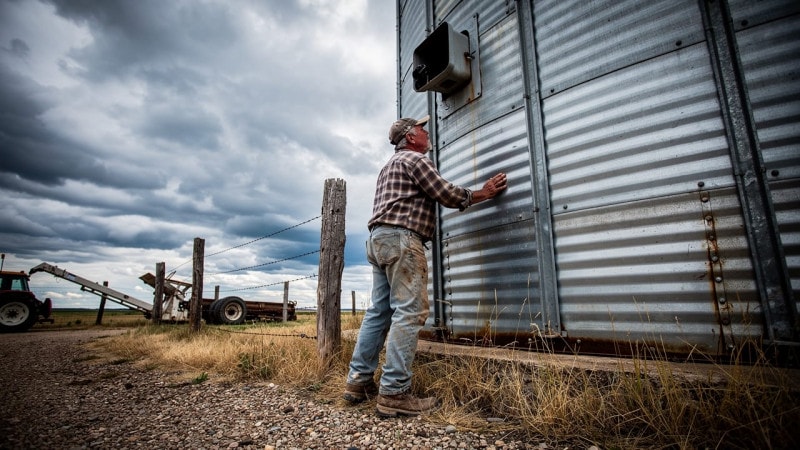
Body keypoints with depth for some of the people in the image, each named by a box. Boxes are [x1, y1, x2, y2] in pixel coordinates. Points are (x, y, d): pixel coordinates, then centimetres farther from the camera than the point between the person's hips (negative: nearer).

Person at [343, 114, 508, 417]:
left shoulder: (390, 165, 30)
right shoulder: (416, 159, -1)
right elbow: (448, 194, -4)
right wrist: (483, 194, 8)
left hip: (378, 239, 10)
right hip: (401, 239, -10)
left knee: (379, 311, 9)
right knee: (409, 312, -12)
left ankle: (358, 381, 11)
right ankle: (394, 393, -13)